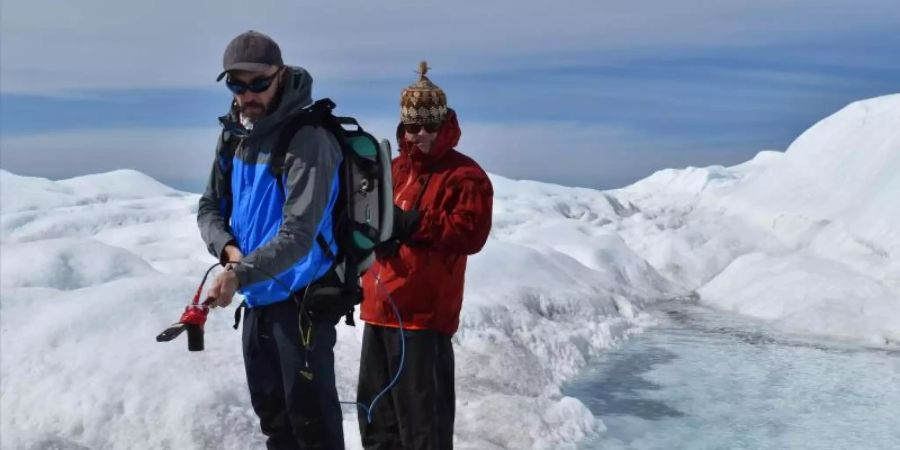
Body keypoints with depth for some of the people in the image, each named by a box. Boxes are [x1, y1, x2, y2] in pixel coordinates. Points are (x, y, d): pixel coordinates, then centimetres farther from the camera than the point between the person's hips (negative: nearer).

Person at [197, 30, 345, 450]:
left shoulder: (307, 139, -19)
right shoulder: (233, 134, 4)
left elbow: (298, 235, -26)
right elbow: (210, 208, 10)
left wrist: (239, 274, -37)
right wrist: (228, 249, -10)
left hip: (302, 299, -7)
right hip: (257, 298, 7)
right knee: (271, 412, 20)